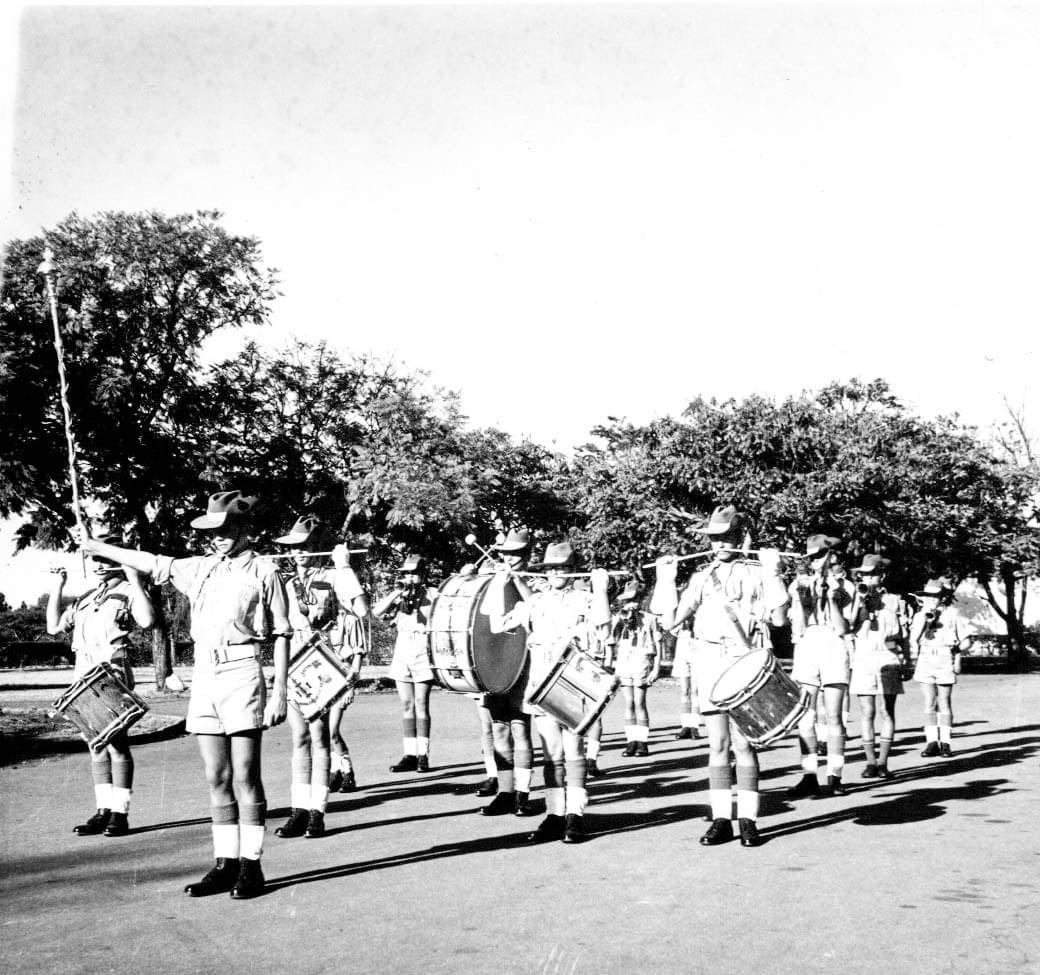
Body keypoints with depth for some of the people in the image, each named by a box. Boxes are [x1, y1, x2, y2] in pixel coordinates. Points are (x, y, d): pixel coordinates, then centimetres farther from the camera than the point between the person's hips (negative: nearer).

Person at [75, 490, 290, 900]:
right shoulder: (200, 568, 16)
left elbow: (282, 635, -2)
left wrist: (279, 691, -7)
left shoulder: (264, 573, 0)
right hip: (204, 674, 6)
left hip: (241, 672, -6)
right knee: (216, 778, 7)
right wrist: (96, 547, 31)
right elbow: (152, 564, 25)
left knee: (244, 778, -4)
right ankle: (225, 864, 12)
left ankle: (251, 866, 3)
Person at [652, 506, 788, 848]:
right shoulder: (701, 577, 12)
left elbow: (778, 619, -7)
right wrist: (666, 578, 4)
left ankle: (748, 820, 4)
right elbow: (670, 620, 7)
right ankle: (721, 820, 9)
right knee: (717, 744, 4)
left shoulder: (757, 573, 5)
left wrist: (772, 572, -11)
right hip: (709, 664, 3)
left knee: (742, 743, -5)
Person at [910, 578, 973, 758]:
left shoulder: (953, 614, 0)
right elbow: (913, 639, -4)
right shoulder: (920, 615, 7)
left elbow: (967, 639, 5)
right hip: (925, 661, 3)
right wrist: (924, 619, -12)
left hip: (945, 662, -3)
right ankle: (932, 742, 7)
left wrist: (958, 649, -12)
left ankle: (945, 743, 6)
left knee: (944, 703, 0)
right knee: (929, 703, 3)